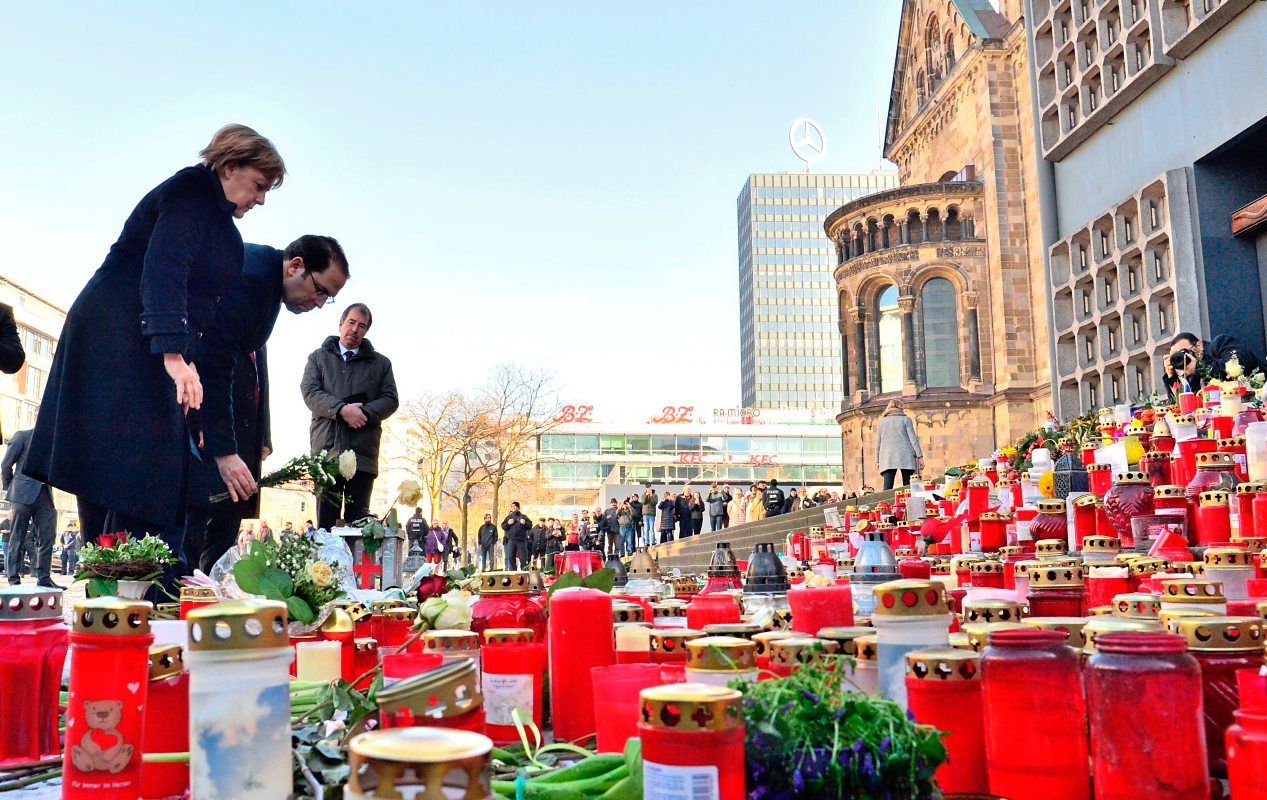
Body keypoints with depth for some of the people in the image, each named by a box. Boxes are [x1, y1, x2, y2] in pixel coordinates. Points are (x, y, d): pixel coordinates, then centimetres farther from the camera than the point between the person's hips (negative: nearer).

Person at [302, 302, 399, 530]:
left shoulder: (380, 363, 17)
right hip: (326, 449, 0)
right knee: (326, 522, -1)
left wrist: (363, 412, -12)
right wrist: (342, 410, -15)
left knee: (358, 524, -1)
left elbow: (390, 400, 7)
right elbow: (309, 392, 2)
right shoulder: (319, 357, 16)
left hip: (363, 451, 0)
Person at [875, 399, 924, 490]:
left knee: (887, 488, -8)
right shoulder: (906, 419, 8)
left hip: (888, 458, 1)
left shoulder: (882, 421, 13)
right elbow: (913, 439, 1)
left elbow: (878, 443, 14)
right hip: (905, 457, -1)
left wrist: (877, 461, 18)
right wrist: (920, 456, 2)